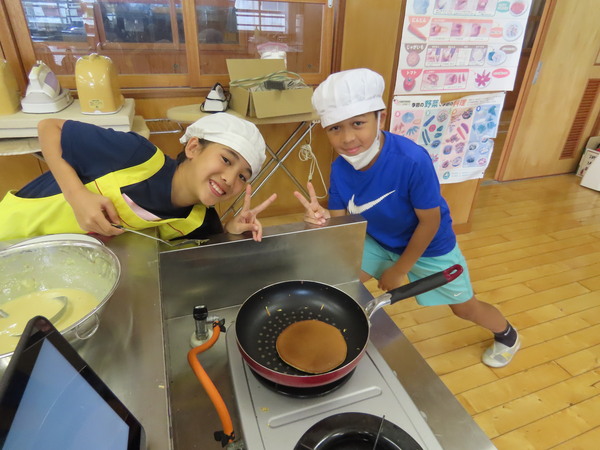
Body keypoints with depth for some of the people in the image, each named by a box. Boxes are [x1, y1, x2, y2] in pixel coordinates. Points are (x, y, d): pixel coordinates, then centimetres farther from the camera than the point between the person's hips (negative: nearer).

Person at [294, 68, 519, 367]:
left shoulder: (412, 160, -38)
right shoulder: (340, 168, -22)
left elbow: (430, 222, -26)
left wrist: (398, 270, -17)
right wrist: (322, 219, -39)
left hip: (429, 245, -3)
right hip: (378, 241, 4)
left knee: (465, 307, 15)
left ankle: (507, 335, 49)